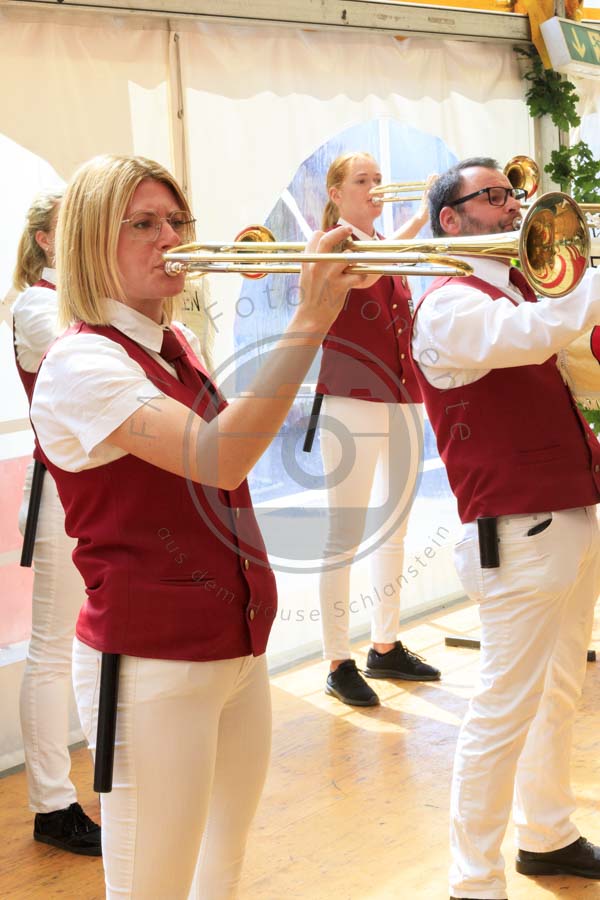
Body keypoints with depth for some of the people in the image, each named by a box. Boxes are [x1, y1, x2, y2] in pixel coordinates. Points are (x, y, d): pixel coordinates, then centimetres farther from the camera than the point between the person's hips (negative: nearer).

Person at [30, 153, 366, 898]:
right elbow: (219, 458, -30)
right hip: (153, 668, -8)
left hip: (240, 650, 8)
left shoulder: (177, 346, 11)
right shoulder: (81, 361, -16)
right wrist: (308, 323, -31)